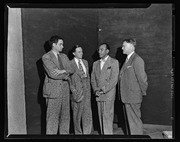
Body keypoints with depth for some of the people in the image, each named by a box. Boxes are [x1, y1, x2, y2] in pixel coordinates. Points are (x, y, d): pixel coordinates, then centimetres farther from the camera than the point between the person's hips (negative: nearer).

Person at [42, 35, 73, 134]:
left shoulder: (64, 56, 16)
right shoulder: (46, 57, -5)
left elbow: (71, 70, 6)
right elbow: (52, 73, -15)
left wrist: (63, 71, -14)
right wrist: (65, 76, -5)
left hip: (65, 89, 7)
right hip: (53, 90, -6)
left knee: (65, 115, 11)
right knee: (52, 117, -1)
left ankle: (65, 133, 21)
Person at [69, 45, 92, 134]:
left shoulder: (85, 62, 13)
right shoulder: (70, 64, -6)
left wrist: (88, 88, 10)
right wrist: (74, 90, -10)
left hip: (86, 91, 5)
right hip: (77, 91, -4)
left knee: (87, 113, 4)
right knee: (77, 114, 6)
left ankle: (87, 132, 14)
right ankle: (78, 132, 20)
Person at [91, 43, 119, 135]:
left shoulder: (114, 62, 0)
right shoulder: (95, 63, 16)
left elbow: (114, 79, -8)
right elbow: (93, 78, 14)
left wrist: (104, 90, -12)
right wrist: (96, 90, -1)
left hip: (108, 94, -5)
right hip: (98, 95, 5)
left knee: (107, 117, -8)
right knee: (101, 117, 8)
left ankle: (108, 133, 1)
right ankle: (102, 133, 17)